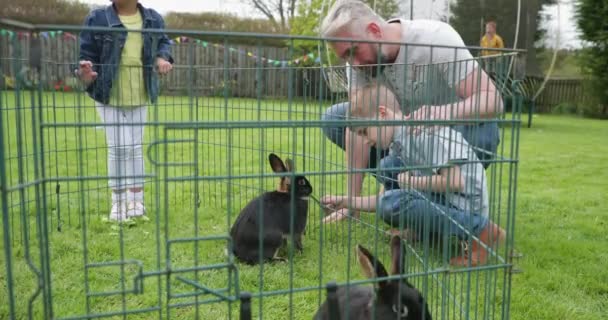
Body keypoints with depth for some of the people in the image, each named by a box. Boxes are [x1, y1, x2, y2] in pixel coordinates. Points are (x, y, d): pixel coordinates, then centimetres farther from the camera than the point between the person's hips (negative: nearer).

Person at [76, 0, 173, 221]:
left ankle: (136, 200, 24)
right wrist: (86, 75, -25)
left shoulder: (153, 19, 1)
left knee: (135, 147, 12)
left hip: (139, 96, 3)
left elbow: (163, 42, 18)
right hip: (109, 96, -3)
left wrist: (162, 58, -4)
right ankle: (118, 202, 11)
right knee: (119, 147, -6)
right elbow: (87, 55, -4)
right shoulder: (97, 18, -7)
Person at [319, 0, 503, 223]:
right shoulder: (359, 57, -14)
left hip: (469, 128, -6)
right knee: (332, 119, -8)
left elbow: (492, 101, -33)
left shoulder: (436, 38, -28)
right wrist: (352, 200, -23)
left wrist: (445, 112, -54)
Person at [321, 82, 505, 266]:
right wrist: (347, 202, 9)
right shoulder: (397, 146, 9)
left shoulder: (427, 132, -20)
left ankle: (481, 230, -13)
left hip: (467, 208, -9)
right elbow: (385, 201, 14)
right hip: (439, 199, 9)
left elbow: (456, 181, -27)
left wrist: (413, 182, -15)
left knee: (392, 203, -26)